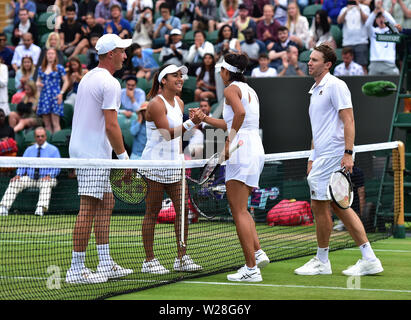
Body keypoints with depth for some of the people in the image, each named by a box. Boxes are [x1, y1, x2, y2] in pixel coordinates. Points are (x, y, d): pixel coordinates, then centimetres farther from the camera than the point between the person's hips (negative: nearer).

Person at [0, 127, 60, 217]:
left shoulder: (53, 150, 6)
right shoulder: (29, 150, 18)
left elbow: (57, 168, 0)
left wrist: (49, 175, -19)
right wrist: (18, 175, -10)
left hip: (46, 178, -3)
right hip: (30, 178, 3)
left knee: (46, 184, -38)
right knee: (14, 182, -20)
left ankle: (40, 209, -53)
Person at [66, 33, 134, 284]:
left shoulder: (89, 77, 16)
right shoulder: (109, 83, -14)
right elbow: (111, 125, -19)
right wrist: (124, 156, -11)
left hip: (81, 149, 10)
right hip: (94, 155, -10)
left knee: (106, 203, 14)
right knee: (89, 209, -9)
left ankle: (106, 264, 15)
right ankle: (76, 269, -9)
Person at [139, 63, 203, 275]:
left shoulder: (179, 103, 13)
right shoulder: (156, 104, -13)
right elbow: (168, 133, -23)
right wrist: (192, 123, -32)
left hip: (174, 164, 8)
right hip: (155, 163, -8)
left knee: (182, 209, 3)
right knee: (153, 212, -3)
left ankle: (182, 258, 8)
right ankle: (149, 261, 2)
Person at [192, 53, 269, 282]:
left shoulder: (231, 89, -5)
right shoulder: (250, 91, 21)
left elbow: (240, 113, -26)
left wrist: (230, 141, -18)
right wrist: (206, 119, 33)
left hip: (242, 151, -9)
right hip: (256, 150, 9)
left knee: (239, 211, -7)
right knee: (241, 209, 20)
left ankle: (251, 268, -9)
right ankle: (258, 252, 8)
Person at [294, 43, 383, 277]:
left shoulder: (335, 86, -9)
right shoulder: (316, 90, 21)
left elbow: (348, 120, -16)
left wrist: (348, 153, -23)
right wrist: (313, 159, 22)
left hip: (334, 155, -10)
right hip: (323, 156, 10)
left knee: (319, 205, -5)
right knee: (339, 206, 7)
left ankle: (322, 261, 5)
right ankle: (369, 259, 6)